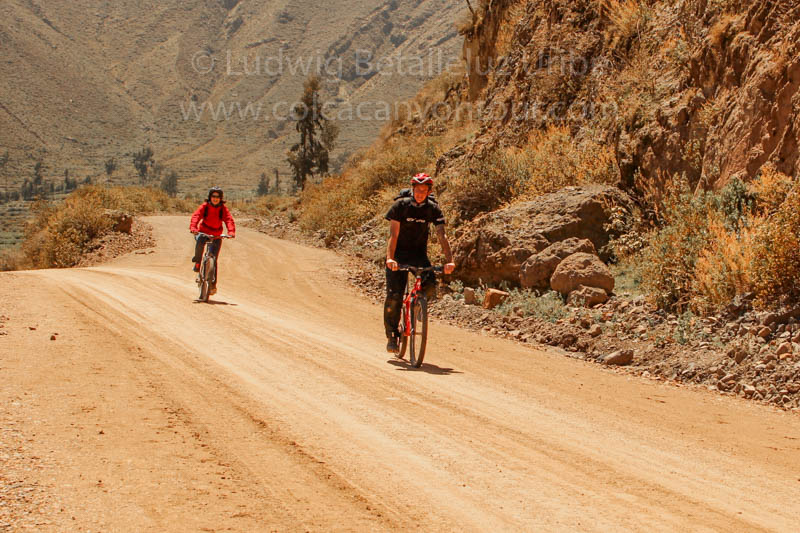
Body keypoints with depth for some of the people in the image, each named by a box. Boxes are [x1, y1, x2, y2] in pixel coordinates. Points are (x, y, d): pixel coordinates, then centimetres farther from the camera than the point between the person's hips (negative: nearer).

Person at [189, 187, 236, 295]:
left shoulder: (223, 209, -7)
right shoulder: (204, 206, -9)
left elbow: (229, 220, -18)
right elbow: (196, 216, -20)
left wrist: (231, 232, -37)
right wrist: (193, 227, -39)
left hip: (216, 236, 1)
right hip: (203, 232, -1)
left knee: (214, 259, -5)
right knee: (199, 242, -37)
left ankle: (213, 284, 3)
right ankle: (197, 261, -10)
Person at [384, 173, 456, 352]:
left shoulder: (433, 209, -8)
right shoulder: (400, 205, -13)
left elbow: (442, 235, -15)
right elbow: (394, 234, -19)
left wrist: (449, 260, -29)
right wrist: (390, 258, -35)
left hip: (419, 254, 2)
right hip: (399, 253, -2)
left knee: (430, 286, -23)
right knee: (394, 295, -12)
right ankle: (392, 335, 3)